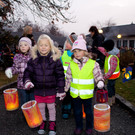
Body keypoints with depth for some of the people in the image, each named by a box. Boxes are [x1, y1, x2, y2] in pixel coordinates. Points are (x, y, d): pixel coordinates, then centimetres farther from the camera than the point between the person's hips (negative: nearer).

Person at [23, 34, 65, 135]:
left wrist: (61, 90, -5)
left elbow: (60, 75, -6)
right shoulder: (33, 59, -4)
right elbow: (28, 72, 5)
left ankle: (52, 124, 37)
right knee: (41, 107, 18)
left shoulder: (55, 59, -10)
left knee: (51, 107, 15)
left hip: (51, 90, -2)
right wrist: (27, 81, -14)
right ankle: (43, 122, 41)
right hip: (38, 90, 2)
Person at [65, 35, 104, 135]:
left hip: (87, 94, -2)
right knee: (77, 112, 18)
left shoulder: (93, 64, -12)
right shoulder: (72, 64, -3)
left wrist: (100, 82, -25)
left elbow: (98, 76, -4)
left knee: (88, 111, 17)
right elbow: (68, 78, 6)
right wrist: (64, 90, 9)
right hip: (75, 94, 3)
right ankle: (79, 127, 39)